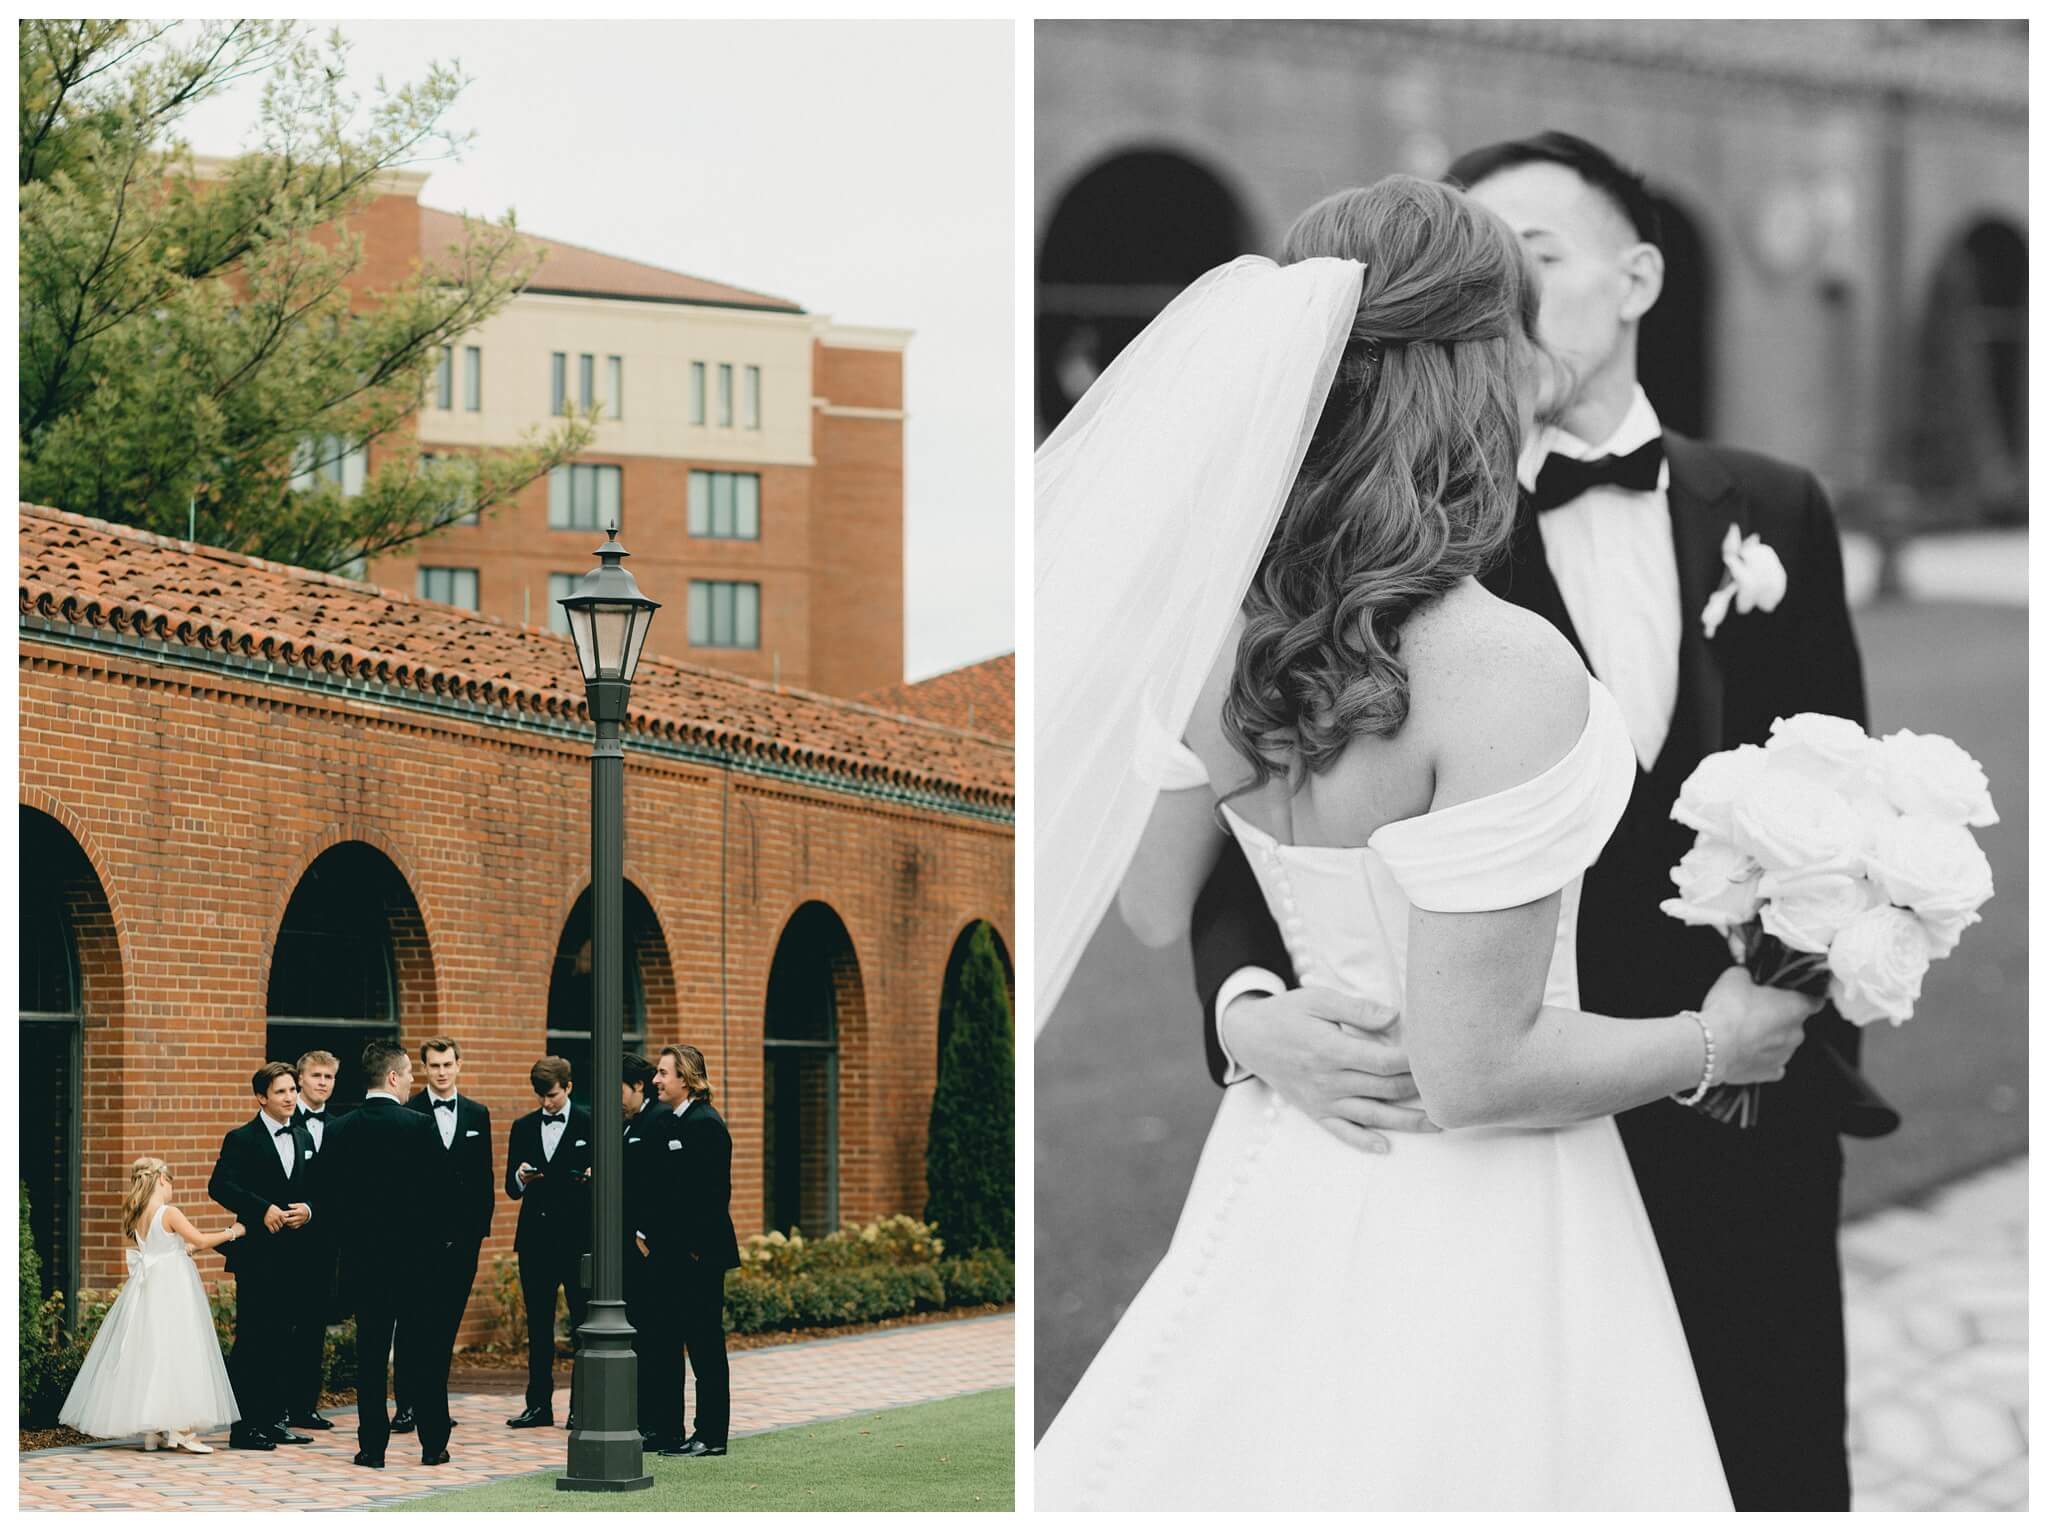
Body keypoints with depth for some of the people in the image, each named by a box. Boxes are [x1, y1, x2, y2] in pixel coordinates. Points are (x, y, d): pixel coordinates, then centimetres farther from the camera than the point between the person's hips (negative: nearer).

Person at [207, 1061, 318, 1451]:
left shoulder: (304, 1139, 16)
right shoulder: (241, 1140, -4)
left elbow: (315, 1190, 16)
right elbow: (220, 1186, -15)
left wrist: (308, 1210, -6)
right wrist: (263, 1209, -23)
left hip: (294, 1254, 6)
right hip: (257, 1254, -6)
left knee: (283, 1341, 9)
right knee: (252, 1339, -5)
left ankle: (273, 1420, 16)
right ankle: (245, 1426, -4)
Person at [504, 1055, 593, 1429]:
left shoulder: (590, 1125, 1)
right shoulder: (523, 1128, 12)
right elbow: (511, 1188, 12)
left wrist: (594, 1177, -22)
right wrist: (521, 1178, -11)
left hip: (577, 1238, -4)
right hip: (536, 1238, 4)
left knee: (584, 1323, -1)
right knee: (538, 1325, 7)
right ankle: (539, 1403, 13)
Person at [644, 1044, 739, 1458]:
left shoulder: (705, 1124, -13)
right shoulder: (666, 1123, 14)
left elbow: (714, 1192, -17)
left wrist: (697, 1248, -18)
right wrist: (645, 1235, 10)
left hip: (698, 1254, -9)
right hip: (667, 1253, 9)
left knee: (704, 1342, -2)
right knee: (665, 1341, 11)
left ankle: (711, 1434, 3)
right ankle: (666, 1430, 16)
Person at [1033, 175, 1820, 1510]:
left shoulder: (1209, 626, -7)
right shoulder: (1505, 674, -27)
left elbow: (1155, 909, 8)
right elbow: (1475, 1071, -23)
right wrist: (1717, 1045, -8)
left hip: (1286, 1178, 6)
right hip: (1467, 1227, -6)